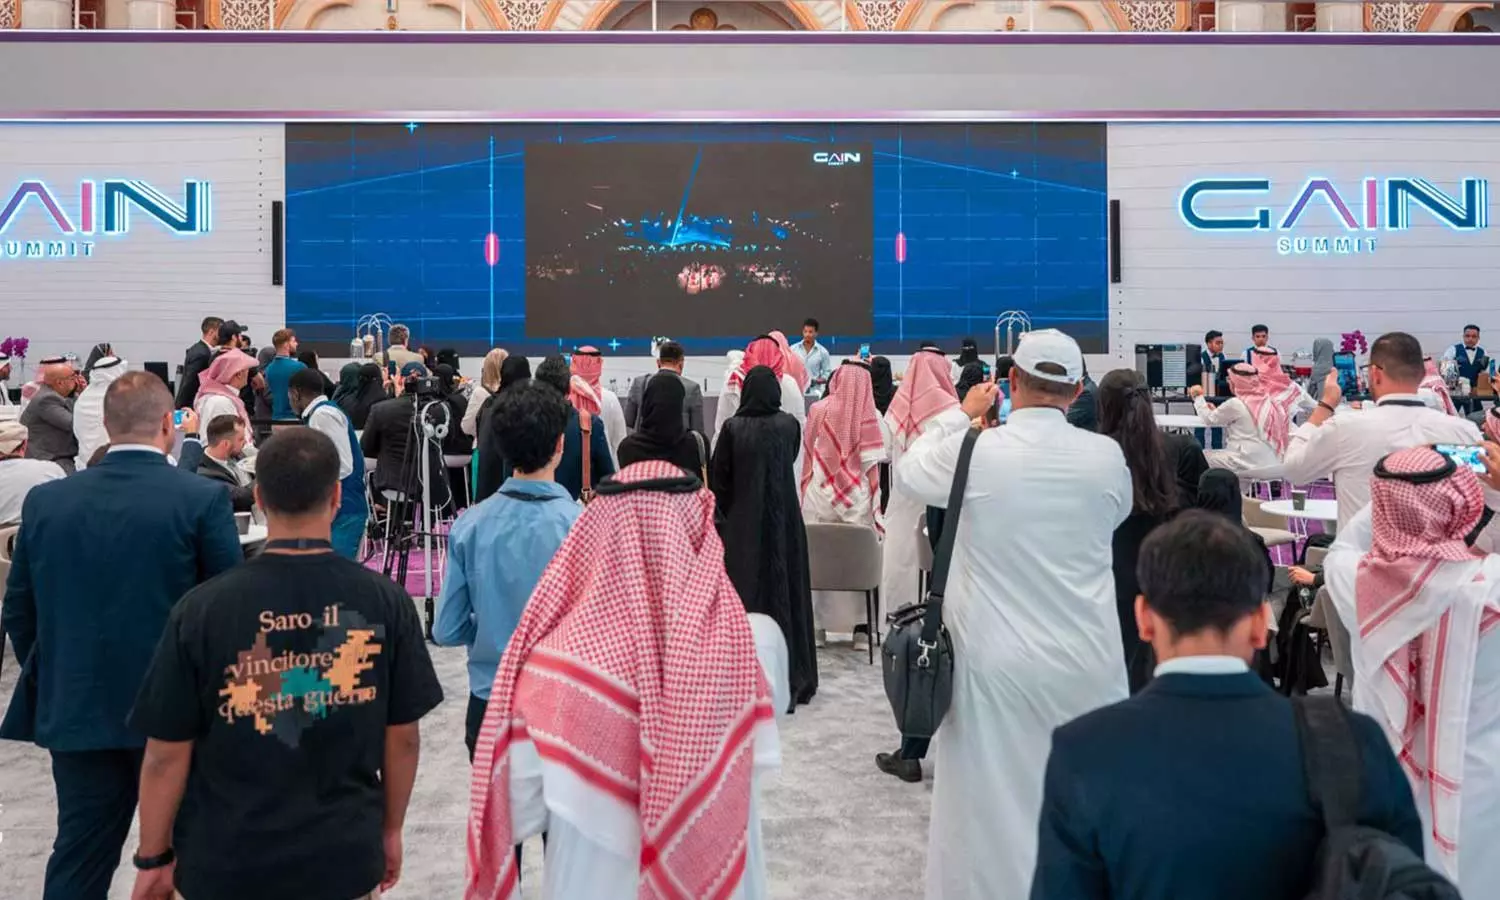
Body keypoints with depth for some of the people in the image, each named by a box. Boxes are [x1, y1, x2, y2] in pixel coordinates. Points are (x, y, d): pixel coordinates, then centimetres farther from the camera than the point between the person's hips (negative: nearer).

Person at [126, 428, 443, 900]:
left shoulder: (202, 609, -15)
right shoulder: (385, 601, -11)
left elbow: (166, 754, -9)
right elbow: (403, 738, -3)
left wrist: (153, 858, 6)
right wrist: (390, 831, 12)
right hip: (345, 859, 1)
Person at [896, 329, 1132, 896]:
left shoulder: (974, 451, -13)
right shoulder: (1107, 456, -6)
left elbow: (909, 472, 7)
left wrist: (962, 414, 17)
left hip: (998, 661, -2)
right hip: (1087, 660, 2)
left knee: (994, 795, 11)